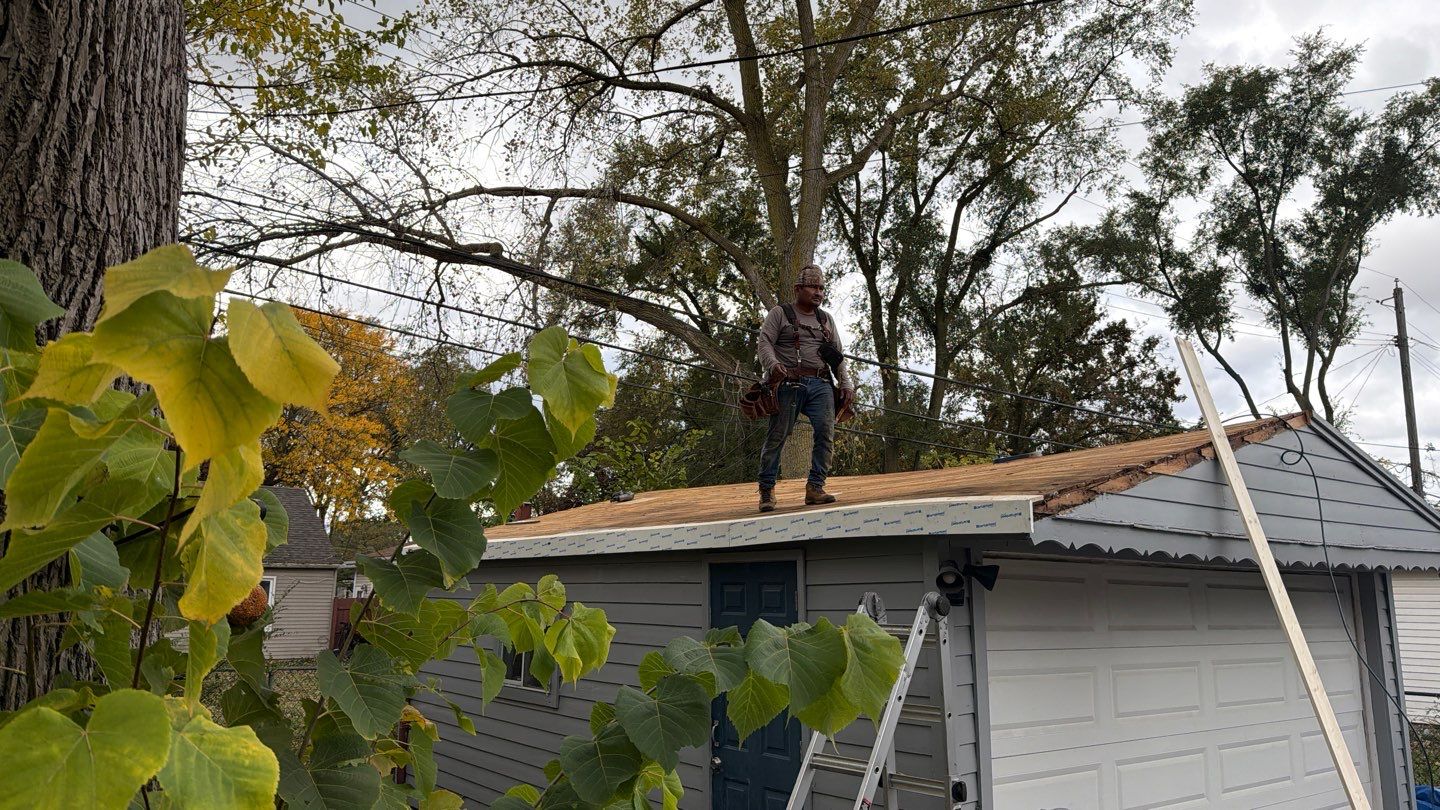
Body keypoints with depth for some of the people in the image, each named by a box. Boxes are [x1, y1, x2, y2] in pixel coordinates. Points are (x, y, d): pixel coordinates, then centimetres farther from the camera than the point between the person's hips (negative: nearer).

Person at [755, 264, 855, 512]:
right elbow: (765, 343, -4)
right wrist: (773, 365, -23)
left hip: (820, 385, 4)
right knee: (777, 437, -5)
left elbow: (838, 355, 20)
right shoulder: (780, 314, 7)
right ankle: (766, 490, 4)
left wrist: (846, 384, 10)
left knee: (826, 433, -10)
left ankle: (815, 487, -4)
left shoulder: (826, 319, 21)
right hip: (789, 384, -4)